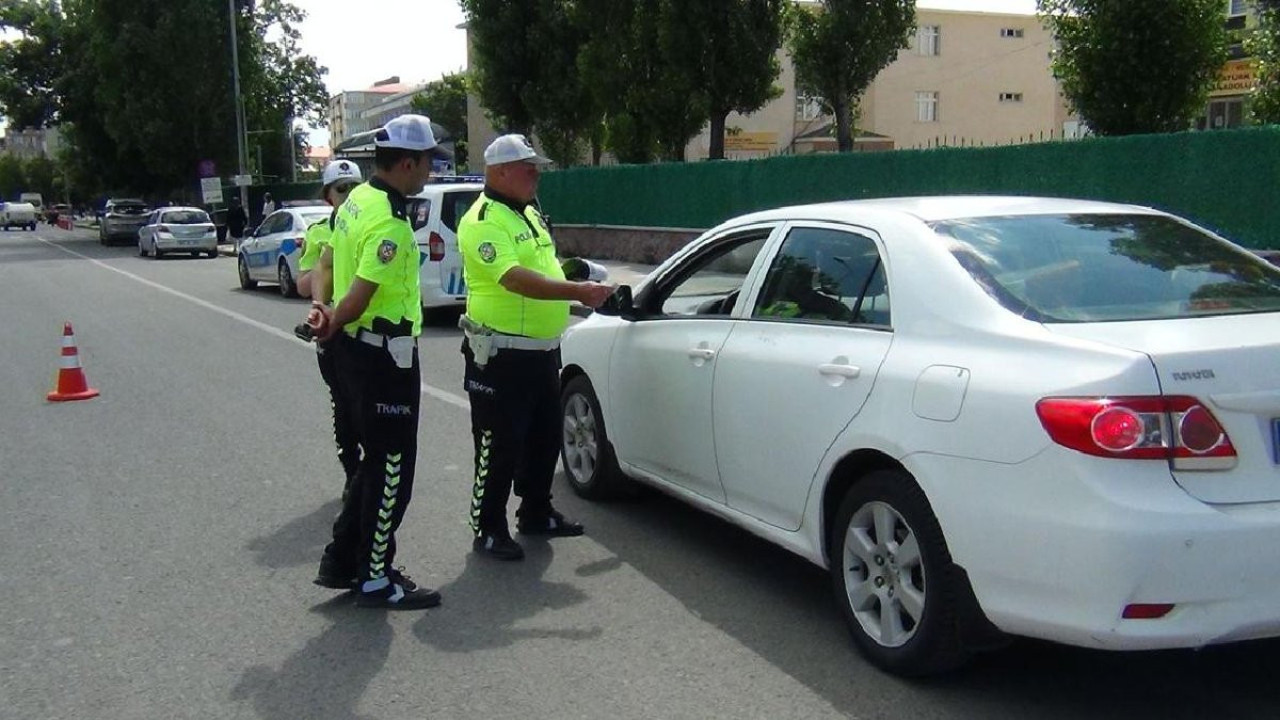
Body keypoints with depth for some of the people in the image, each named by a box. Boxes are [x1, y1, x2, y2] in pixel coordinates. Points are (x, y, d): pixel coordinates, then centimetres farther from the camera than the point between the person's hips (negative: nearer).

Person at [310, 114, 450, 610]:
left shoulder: (357, 200, 9)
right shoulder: (390, 224, -22)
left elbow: (329, 263, 16)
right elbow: (359, 298, -23)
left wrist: (322, 308, 6)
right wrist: (333, 326, -5)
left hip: (355, 347, 10)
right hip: (385, 355, -10)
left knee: (378, 458, 20)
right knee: (392, 467, 0)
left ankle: (343, 555, 27)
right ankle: (375, 579, 9)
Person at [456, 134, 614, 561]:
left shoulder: (529, 214, 15)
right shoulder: (483, 221, -16)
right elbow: (516, 279, -30)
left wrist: (575, 279, 11)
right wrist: (578, 292, -35)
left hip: (542, 350, 9)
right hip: (501, 355, -9)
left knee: (544, 438, 18)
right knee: (500, 446, -1)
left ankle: (536, 513, 34)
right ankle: (488, 530, 12)